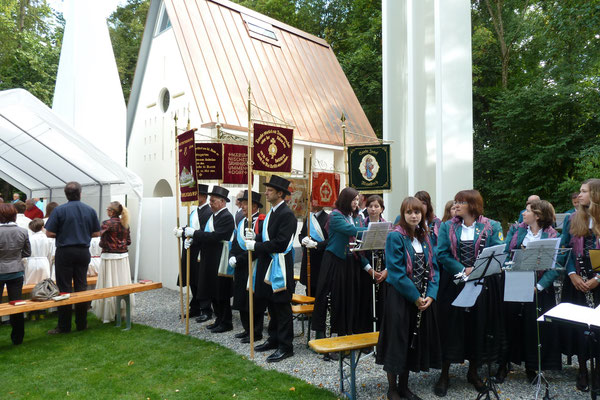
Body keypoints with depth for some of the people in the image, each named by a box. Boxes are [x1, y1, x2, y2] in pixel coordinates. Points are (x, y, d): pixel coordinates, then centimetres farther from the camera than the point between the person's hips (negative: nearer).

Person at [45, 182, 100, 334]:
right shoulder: (90, 210, 1)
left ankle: (64, 326, 8)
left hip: (65, 252, -3)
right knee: (81, 286, 11)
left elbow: (49, 233, -10)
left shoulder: (59, 210, -8)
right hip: (83, 252, 3)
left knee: (64, 289, 3)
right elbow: (96, 233, 4)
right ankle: (82, 323, 18)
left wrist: (62, 234, 9)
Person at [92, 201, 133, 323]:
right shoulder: (125, 224, 6)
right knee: (122, 285, 12)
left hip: (109, 257, -6)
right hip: (123, 256, 6)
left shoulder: (107, 223, -11)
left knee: (109, 285, 2)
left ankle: (108, 315, 9)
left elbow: (102, 243, -15)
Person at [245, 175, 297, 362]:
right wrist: (255, 237, 2)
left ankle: (285, 346, 11)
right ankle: (274, 339, 32)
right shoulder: (271, 213, 13)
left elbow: (280, 243, -23)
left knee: (282, 306, 0)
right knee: (271, 304, 18)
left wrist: (256, 246, -17)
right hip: (268, 264, 9)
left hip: (280, 266, -9)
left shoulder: (287, 214, -16)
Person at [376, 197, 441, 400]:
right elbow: (396, 271, -17)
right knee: (397, 341, 2)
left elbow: (432, 267, 7)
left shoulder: (425, 237, 8)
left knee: (414, 342, 14)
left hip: (422, 298, 6)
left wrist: (430, 294, -7)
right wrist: (415, 296, -16)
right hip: (400, 297, -6)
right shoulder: (395, 236, -11)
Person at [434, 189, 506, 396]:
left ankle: (473, 372, 31)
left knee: (479, 326, 10)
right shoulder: (447, 227, 4)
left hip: (483, 286, 0)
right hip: (453, 285, 0)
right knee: (450, 327, 4)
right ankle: (444, 374, 18)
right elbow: (442, 254, -5)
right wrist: (463, 270, -17)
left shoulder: (492, 227, 1)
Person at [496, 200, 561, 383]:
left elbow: (556, 266, -9)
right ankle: (504, 365, 20)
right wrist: (508, 275, -12)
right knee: (510, 325, 5)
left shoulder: (553, 236, -2)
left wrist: (539, 286, -18)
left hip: (538, 289, -1)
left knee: (535, 327, 7)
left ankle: (531, 367, 27)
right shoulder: (515, 230, 7)